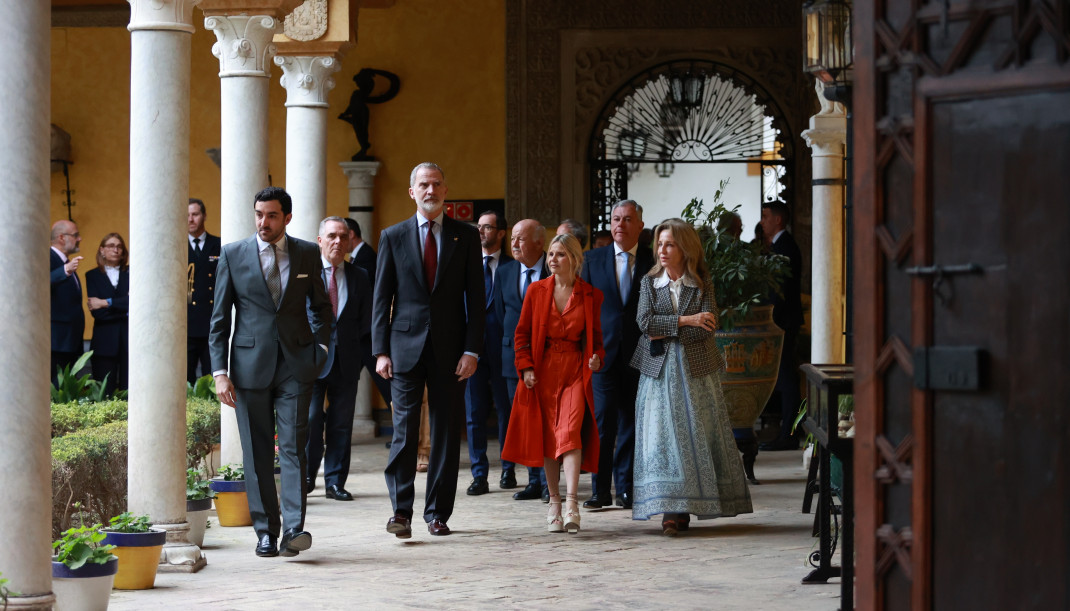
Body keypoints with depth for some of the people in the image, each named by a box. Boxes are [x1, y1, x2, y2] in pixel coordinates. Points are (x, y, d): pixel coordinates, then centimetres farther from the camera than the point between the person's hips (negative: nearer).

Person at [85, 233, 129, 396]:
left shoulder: (131, 273, 11)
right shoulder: (93, 275, 9)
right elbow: (96, 312, -3)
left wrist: (106, 303, -10)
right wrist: (124, 310, -8)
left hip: (129, 340, 1)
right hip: (105, 341, -1)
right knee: (104, 394, -3)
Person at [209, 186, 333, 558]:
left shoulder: (307, 254, 7)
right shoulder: (233, 255, 3)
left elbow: (320, 306, 21)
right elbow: (219, 318, 4)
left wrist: (321, 346, 6)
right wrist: (220, 371, -4)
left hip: (296, 364, 0)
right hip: (250, 365, 0)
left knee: (293, 446, -9)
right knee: (257, 453, 3)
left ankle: (295, 528, -15)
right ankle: (266, 531, 10)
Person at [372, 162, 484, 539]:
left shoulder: (466, 236, 7)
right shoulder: (393, 237, 7)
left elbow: (475, 297, 4)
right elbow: (382, 297, 6)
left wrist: (472, 350, -5)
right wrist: (381, 350, -3)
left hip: (449, 349, 1)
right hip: (406, 347, -1)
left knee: (446, 432, 4)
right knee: (404, 430, -6)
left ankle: (438, 513, 11)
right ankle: (401, 511, -3)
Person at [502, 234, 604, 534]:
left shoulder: (590, 295, 4)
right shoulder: (536, 290, 5)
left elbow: (596, 335, 12)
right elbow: (522, 332, 8)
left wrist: (597, 358, -7)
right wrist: (525, 367, -2)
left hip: (575, 371, -2)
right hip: (543, 371, 2)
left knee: (571, 431, -18)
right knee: (547, 437, 3)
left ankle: (571, 503, -24)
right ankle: (554, 503, 13)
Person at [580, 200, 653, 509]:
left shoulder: (653, 260, 4)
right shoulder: (594, 259, 8)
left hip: (639, 354, 0)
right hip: (604, 352, 0)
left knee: (631, 423, 5)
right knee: (602, 422, -5)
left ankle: (626, 488, 13)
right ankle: (600, 490, 0)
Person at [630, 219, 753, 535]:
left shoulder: (702, 284, 3)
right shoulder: (649, 282, 8)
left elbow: (707, 327, -8)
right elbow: (645, 321, -7)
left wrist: (667, 333, -11)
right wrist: (685, 321, -13)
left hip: (694, 367, 0)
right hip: (659, 368, 1)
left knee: (696, 434, -2)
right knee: (662, 435, -7)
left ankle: (688, 505, 6)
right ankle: (671, 509, -8)